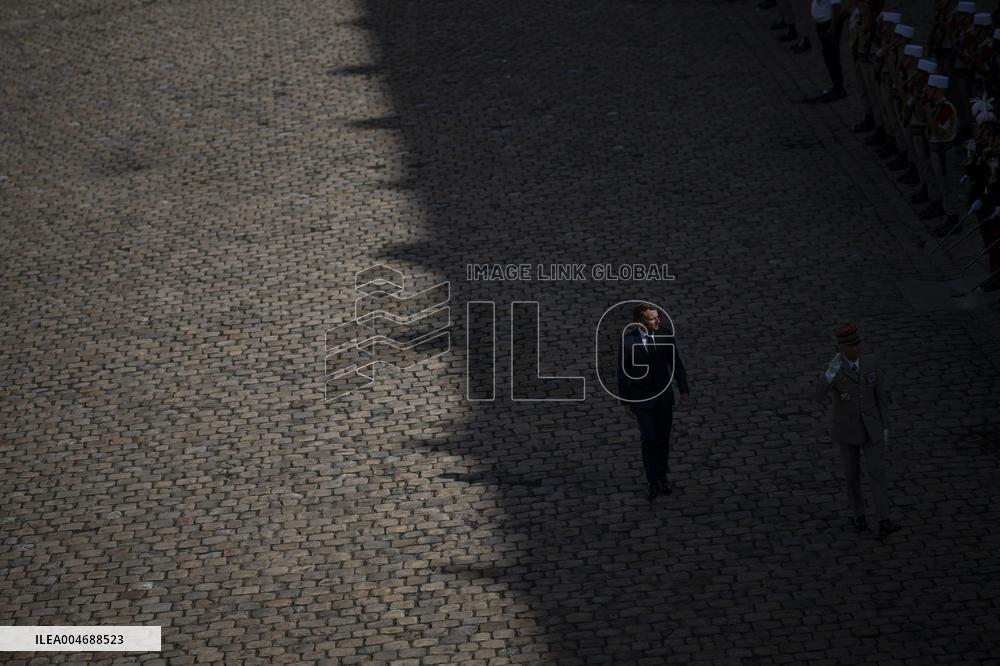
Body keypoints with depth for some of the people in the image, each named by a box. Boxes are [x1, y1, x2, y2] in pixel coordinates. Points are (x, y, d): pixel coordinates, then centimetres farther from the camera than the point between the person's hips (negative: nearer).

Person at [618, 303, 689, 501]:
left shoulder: (665, 337, -6)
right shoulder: (628, 341, -14)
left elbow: (676, 364, 4)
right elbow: (622, 372, -6)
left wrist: (683, 389, 3)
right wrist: (625, 401, -3)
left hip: (664, 397, 3)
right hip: (642, 400, -3)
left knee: (663, 439, 13)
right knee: (649, 440, -4)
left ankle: (662, 477, 28)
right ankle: (653, 483, 8)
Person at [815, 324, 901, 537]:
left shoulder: (871, 362, -11)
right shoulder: (832, 370, -20)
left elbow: (881, 394, 0)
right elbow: (820, 398, -38)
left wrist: (885, 427, 2)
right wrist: (830, 373, -53)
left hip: (870, 427, 2)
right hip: (846, 429, -2)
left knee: (877, 473, -2)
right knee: (852, 472, 15)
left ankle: (884, 523, 0)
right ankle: (858, 513, 37)